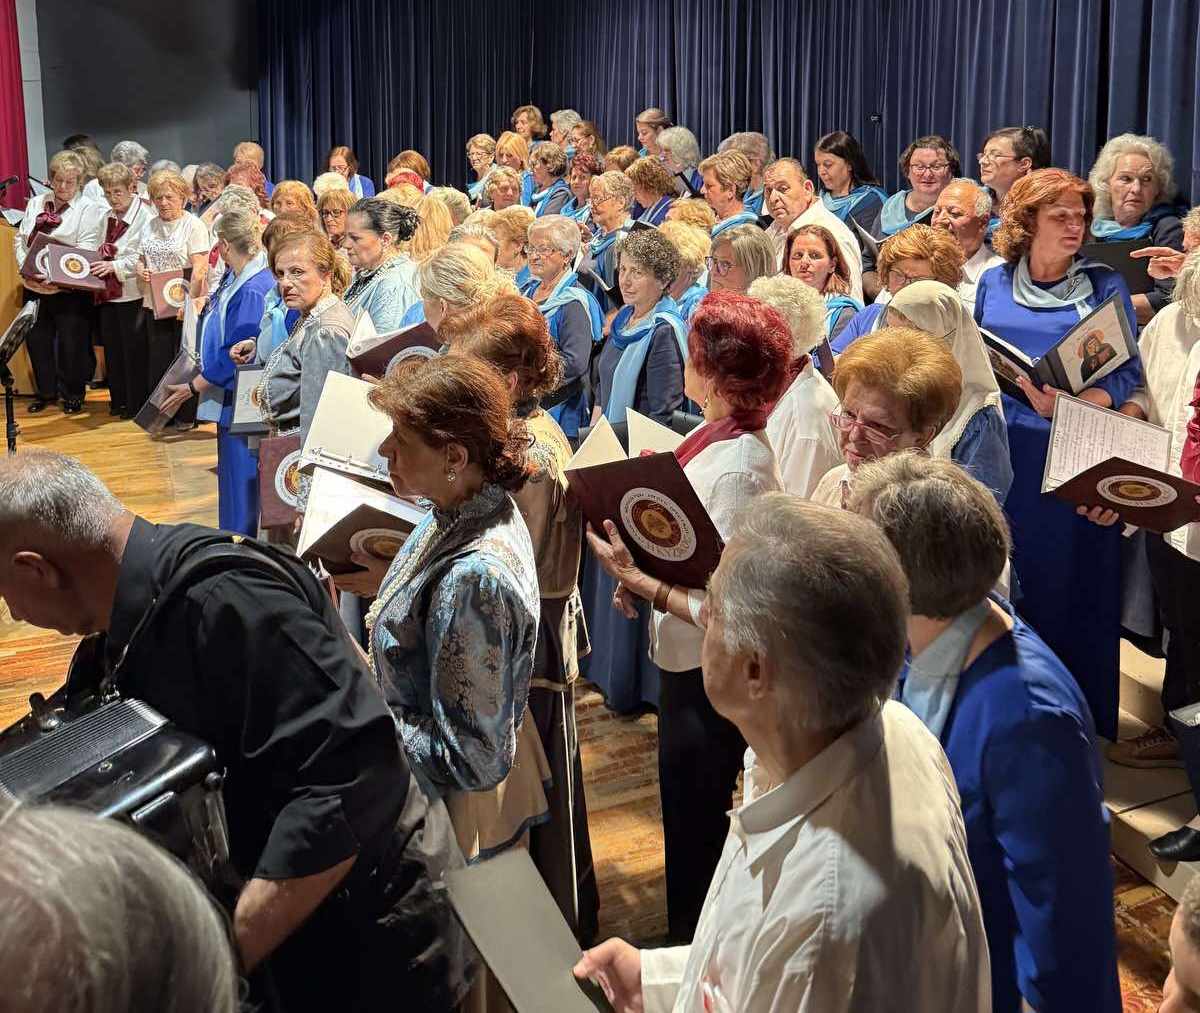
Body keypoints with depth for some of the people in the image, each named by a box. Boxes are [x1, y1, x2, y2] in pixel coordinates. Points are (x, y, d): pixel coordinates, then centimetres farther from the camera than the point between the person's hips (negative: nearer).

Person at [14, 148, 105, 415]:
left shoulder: (89, 210, -5)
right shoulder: (36, 204, 11)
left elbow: (86, 250, -14)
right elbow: (20, 239, 11)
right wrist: (26, 268, -6)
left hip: (69, 290, -5)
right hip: (34, 287, 5)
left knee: (71, 343, 3)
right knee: (37, 340, 12)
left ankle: (73, 395, 20)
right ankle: (46, 391, 29)